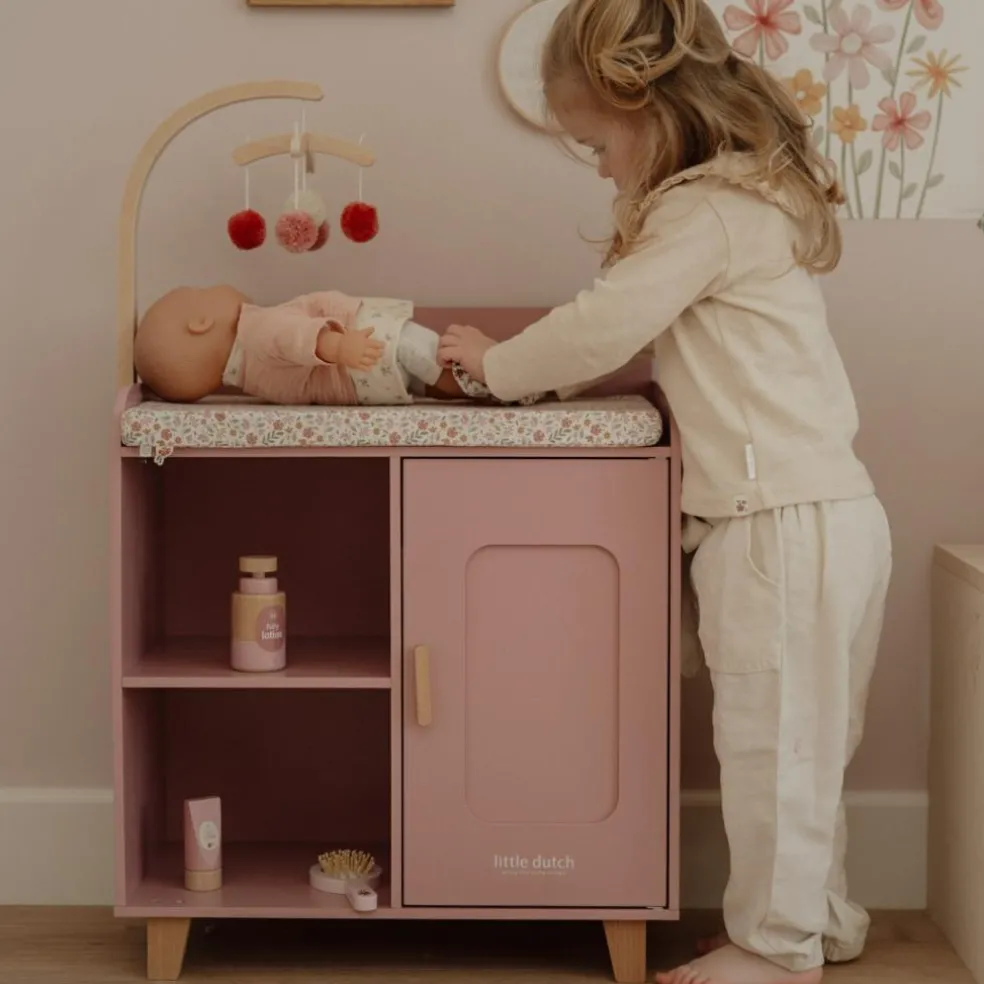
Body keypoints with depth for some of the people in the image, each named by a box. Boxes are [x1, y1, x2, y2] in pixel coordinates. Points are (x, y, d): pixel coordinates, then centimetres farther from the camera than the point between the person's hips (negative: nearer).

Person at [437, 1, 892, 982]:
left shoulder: (708, 214, -15)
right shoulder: (749, 195, 17)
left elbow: (603, 326, -15)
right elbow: (633, 327, 23)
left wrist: (497, 366, 0)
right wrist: (547, 368, 11)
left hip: (785, 522, -10)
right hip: (819, 507, 10)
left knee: (772, 735, 1)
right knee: (799, 735, 18)